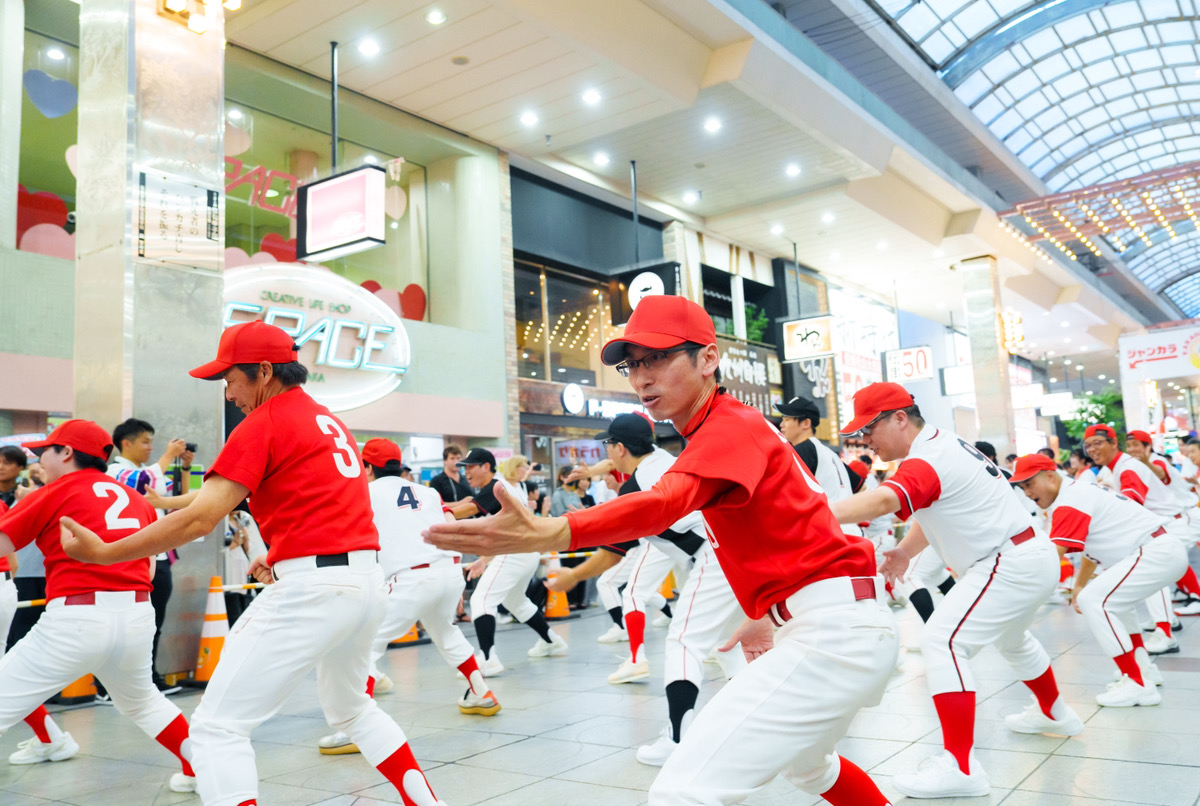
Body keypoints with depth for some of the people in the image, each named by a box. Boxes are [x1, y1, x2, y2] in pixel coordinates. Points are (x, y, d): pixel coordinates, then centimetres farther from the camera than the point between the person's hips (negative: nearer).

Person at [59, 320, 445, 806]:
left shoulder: (263, 424, -6)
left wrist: (102, 552, -7)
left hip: (313, 591, -9)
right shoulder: (331, 421, 19)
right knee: (350, 708, 29)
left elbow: (201, 519, -13)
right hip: (369, 581, 9)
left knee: (217, 726, -2)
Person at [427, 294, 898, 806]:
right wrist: (762, 615, 28)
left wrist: (547, 534, -50)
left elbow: (662, 505, -36)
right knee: (804, 763, 36)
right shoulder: (727, 428, 16)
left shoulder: (731, 425, -16)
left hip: (832, 627, -11)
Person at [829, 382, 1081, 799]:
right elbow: (939, 508, 15)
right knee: (1010, 637, 33)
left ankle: (960, 766, -19)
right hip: (1032, 557, 11)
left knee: (942, 642, -19)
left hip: (1011, 565, -11)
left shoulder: (927, 460, -24)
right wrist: (905, 550, -1)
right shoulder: (943, 442, 8)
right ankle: (1055, 713, 57)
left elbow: (883, 500, -44)